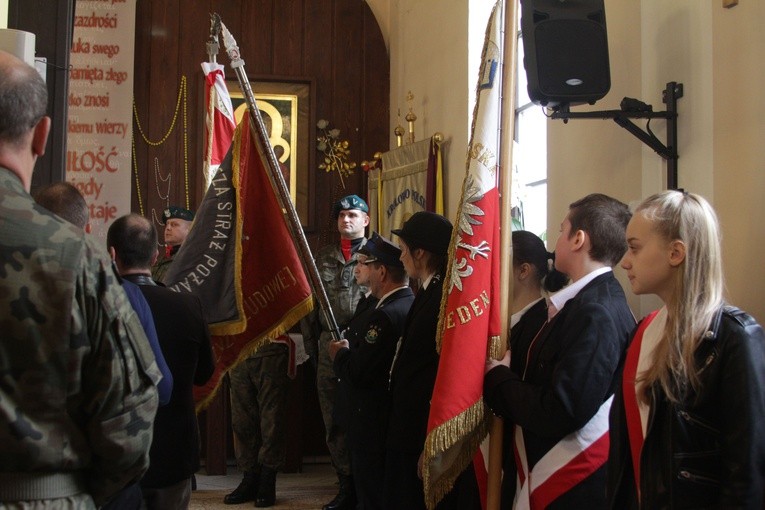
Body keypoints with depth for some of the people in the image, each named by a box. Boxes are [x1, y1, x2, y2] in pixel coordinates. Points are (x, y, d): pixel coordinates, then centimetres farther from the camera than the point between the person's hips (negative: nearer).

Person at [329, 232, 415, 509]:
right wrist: (352, 348, 2)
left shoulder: (386, 315, -23)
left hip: (375, 427, -9)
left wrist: (340, 353, -6)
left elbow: (357, 374, -25)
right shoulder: (413, 306, 5)